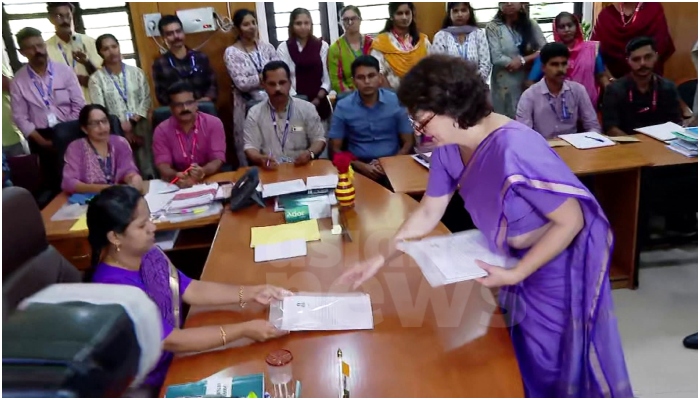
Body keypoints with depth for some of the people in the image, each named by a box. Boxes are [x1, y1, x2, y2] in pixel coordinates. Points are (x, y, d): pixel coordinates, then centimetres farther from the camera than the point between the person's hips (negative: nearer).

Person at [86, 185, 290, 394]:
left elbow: (193, 290, 1)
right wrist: (244, 329, -25)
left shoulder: (146, 254, -6)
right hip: (149, 387, -7)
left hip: (171, 360, 7)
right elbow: (174, 341, -27)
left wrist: (253, 293, -8)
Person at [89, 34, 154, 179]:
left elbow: (146, 100, 4)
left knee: (149, 172, -8)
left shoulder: (136, 72, 10)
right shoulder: (96, 79, 2)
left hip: (141, 128, 2)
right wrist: (122, 128, -11)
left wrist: (133, 121, -10)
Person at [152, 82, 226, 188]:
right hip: (176, 184, 1)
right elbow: (162, 164, -9)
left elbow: (218, 160, -10)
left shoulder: (214, 123, -3)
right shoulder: (161, 130, 0)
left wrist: (203, 172, -31)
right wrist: (176, 176, -31)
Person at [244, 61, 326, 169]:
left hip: (301, 168, 1)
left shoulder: (307, 108, 7)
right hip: (269, 170, -1)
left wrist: (310, 153, -14)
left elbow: (319, 139, 9)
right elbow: (250, 147, 1)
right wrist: (260, 159, -23)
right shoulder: (254, 113, 5)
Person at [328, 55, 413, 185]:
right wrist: (362, 166, -13)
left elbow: (408, 143, 7)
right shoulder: (343, 107, 0)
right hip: (359, 168, 0)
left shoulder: (396, 101, 2)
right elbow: (336, 149, 2)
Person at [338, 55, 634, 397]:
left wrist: (516, 274, -25)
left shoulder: (515, 150, -35)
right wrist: (382, 258, -2)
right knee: (518, 356, 23)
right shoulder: (449, 149, -11)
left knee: (553, 362, 12)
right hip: (516, 257, 7)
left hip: (559, 263, -7)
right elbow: (427, 213, 1)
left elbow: (571, 221, -27)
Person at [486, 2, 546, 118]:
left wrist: (522, 60, -14)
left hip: (530, 81, 3)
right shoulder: (493, 27, -2)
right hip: (505, 84, -3)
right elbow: (496, 58, -12)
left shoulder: (531, 25, 9)